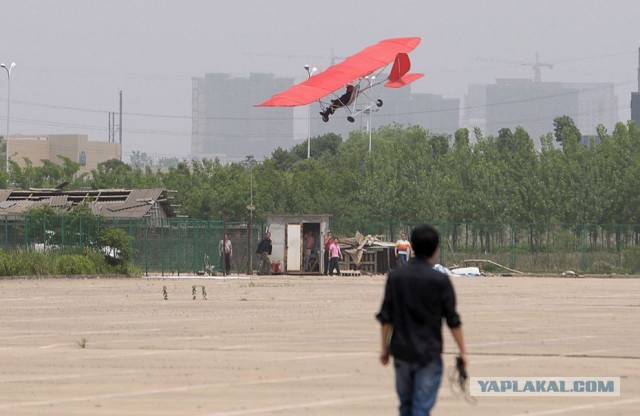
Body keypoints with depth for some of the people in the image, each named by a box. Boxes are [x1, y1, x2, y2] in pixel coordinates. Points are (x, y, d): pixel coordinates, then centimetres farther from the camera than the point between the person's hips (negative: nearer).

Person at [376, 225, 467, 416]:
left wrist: (385, 348, 12)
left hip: (401, 351, 3)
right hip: (429, 353, -3)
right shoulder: (440, 280, -9)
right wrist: (463, 351, 3)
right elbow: (453, 321, -6)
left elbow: (385, 317, 2)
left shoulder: (395, 276, 0)